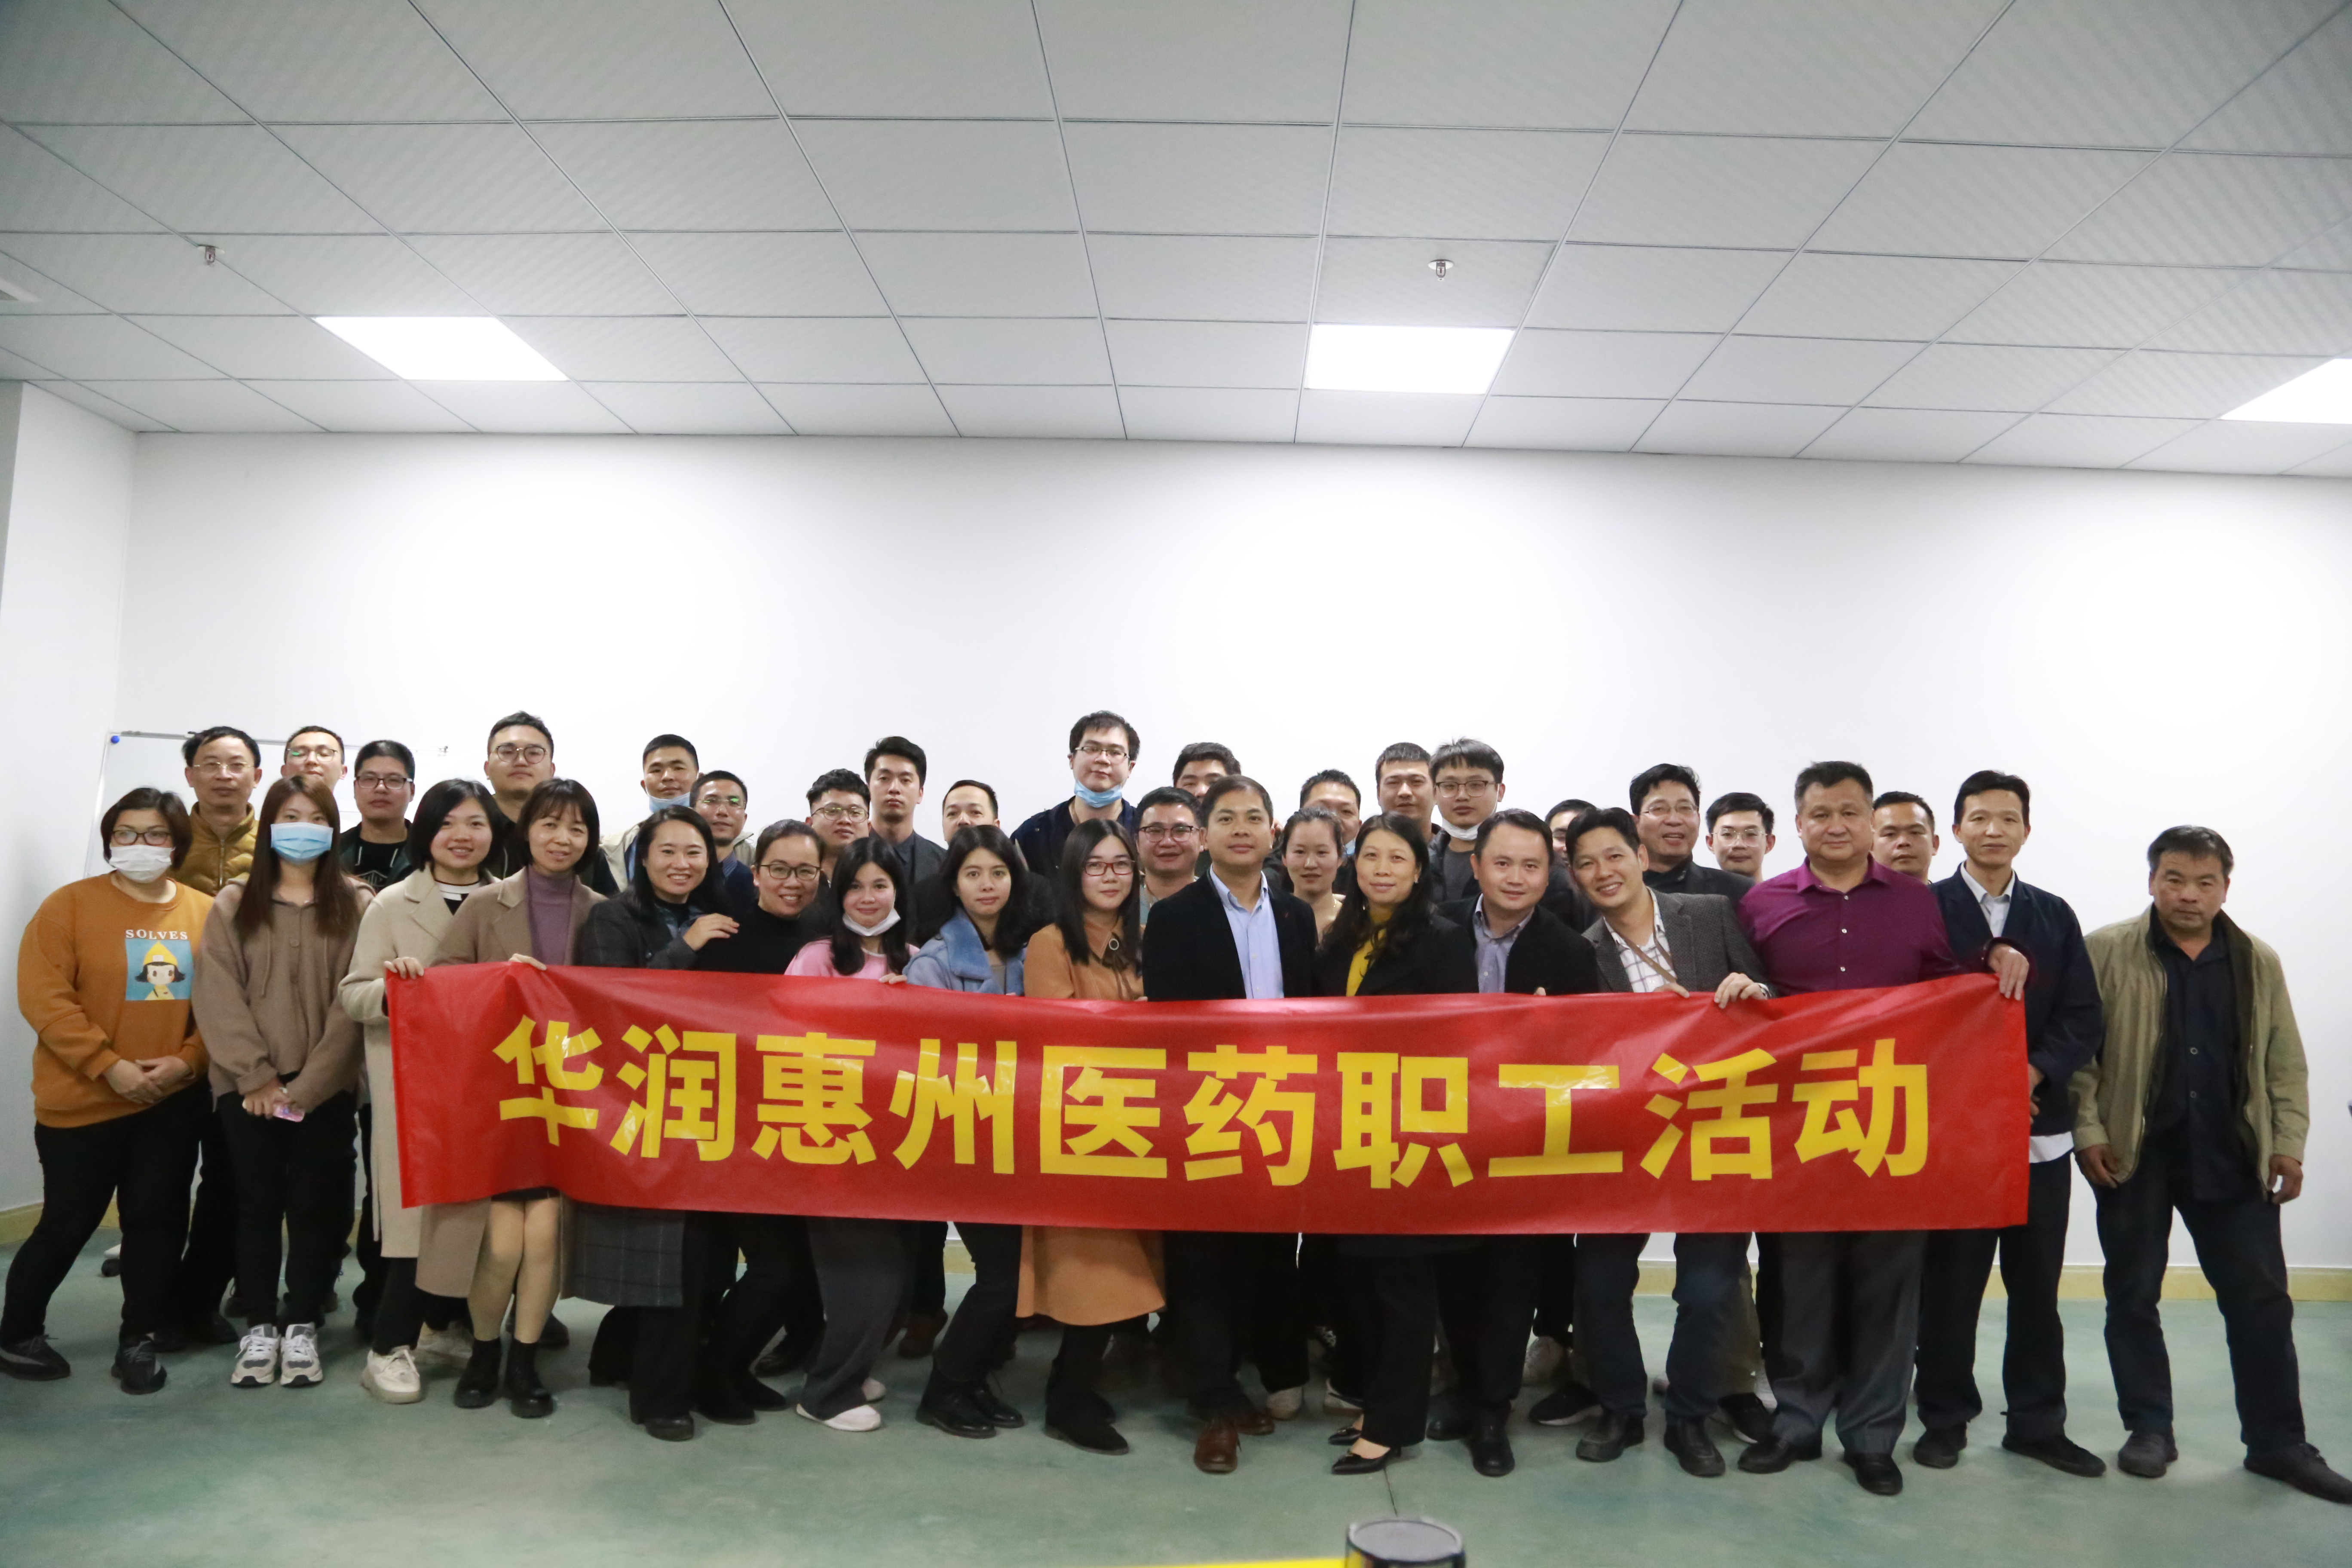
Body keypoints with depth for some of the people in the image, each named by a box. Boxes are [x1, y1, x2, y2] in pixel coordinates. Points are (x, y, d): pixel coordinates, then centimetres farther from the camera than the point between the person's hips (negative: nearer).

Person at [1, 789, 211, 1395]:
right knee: (68, 1225, 8)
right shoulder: (69, 905, -7)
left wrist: (187, 1061, -13)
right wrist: (109, 1066, -19)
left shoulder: (207, 913, 2)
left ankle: (140, 1339, 21)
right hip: (83, 1101, -2)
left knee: (156, 1220, 6)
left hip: (175, 1102, 3)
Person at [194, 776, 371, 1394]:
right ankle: (259, 1327, 19)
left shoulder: (356, 905, 1)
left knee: (315, 1204, 5)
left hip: (326, 1086, -1)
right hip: (248, 1086, 1)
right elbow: (219, 997, -3)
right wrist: (258, 1077, -12)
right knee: (258, 1204, 7)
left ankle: (302, 1327, 17)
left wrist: (306, 1085, -11)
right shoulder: (233, 905, 5)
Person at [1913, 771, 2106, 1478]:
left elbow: (2084, 1018, 4)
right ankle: (1945, 1417, 19)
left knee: (2037, 1282, 10)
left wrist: (2034, 1070, -13)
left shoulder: (2055, 917, 10)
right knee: (1949, 1280, 4)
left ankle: (2038, 1422, 24)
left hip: (2041, 1126, 3)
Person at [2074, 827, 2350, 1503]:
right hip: (2133, 1155, -2)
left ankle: (2277, 1442, 18)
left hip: (2233, 1156, 3)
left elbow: (2285, 1062, 10)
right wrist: (2088, 1131, -11)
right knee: (2133, 1295, 7)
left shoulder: (2259, 962, 7)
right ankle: (2149, 1430, 20)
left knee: (2262, 1299, 5)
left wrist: (2289, 1143, 3)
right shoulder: (2106, 953, -5)